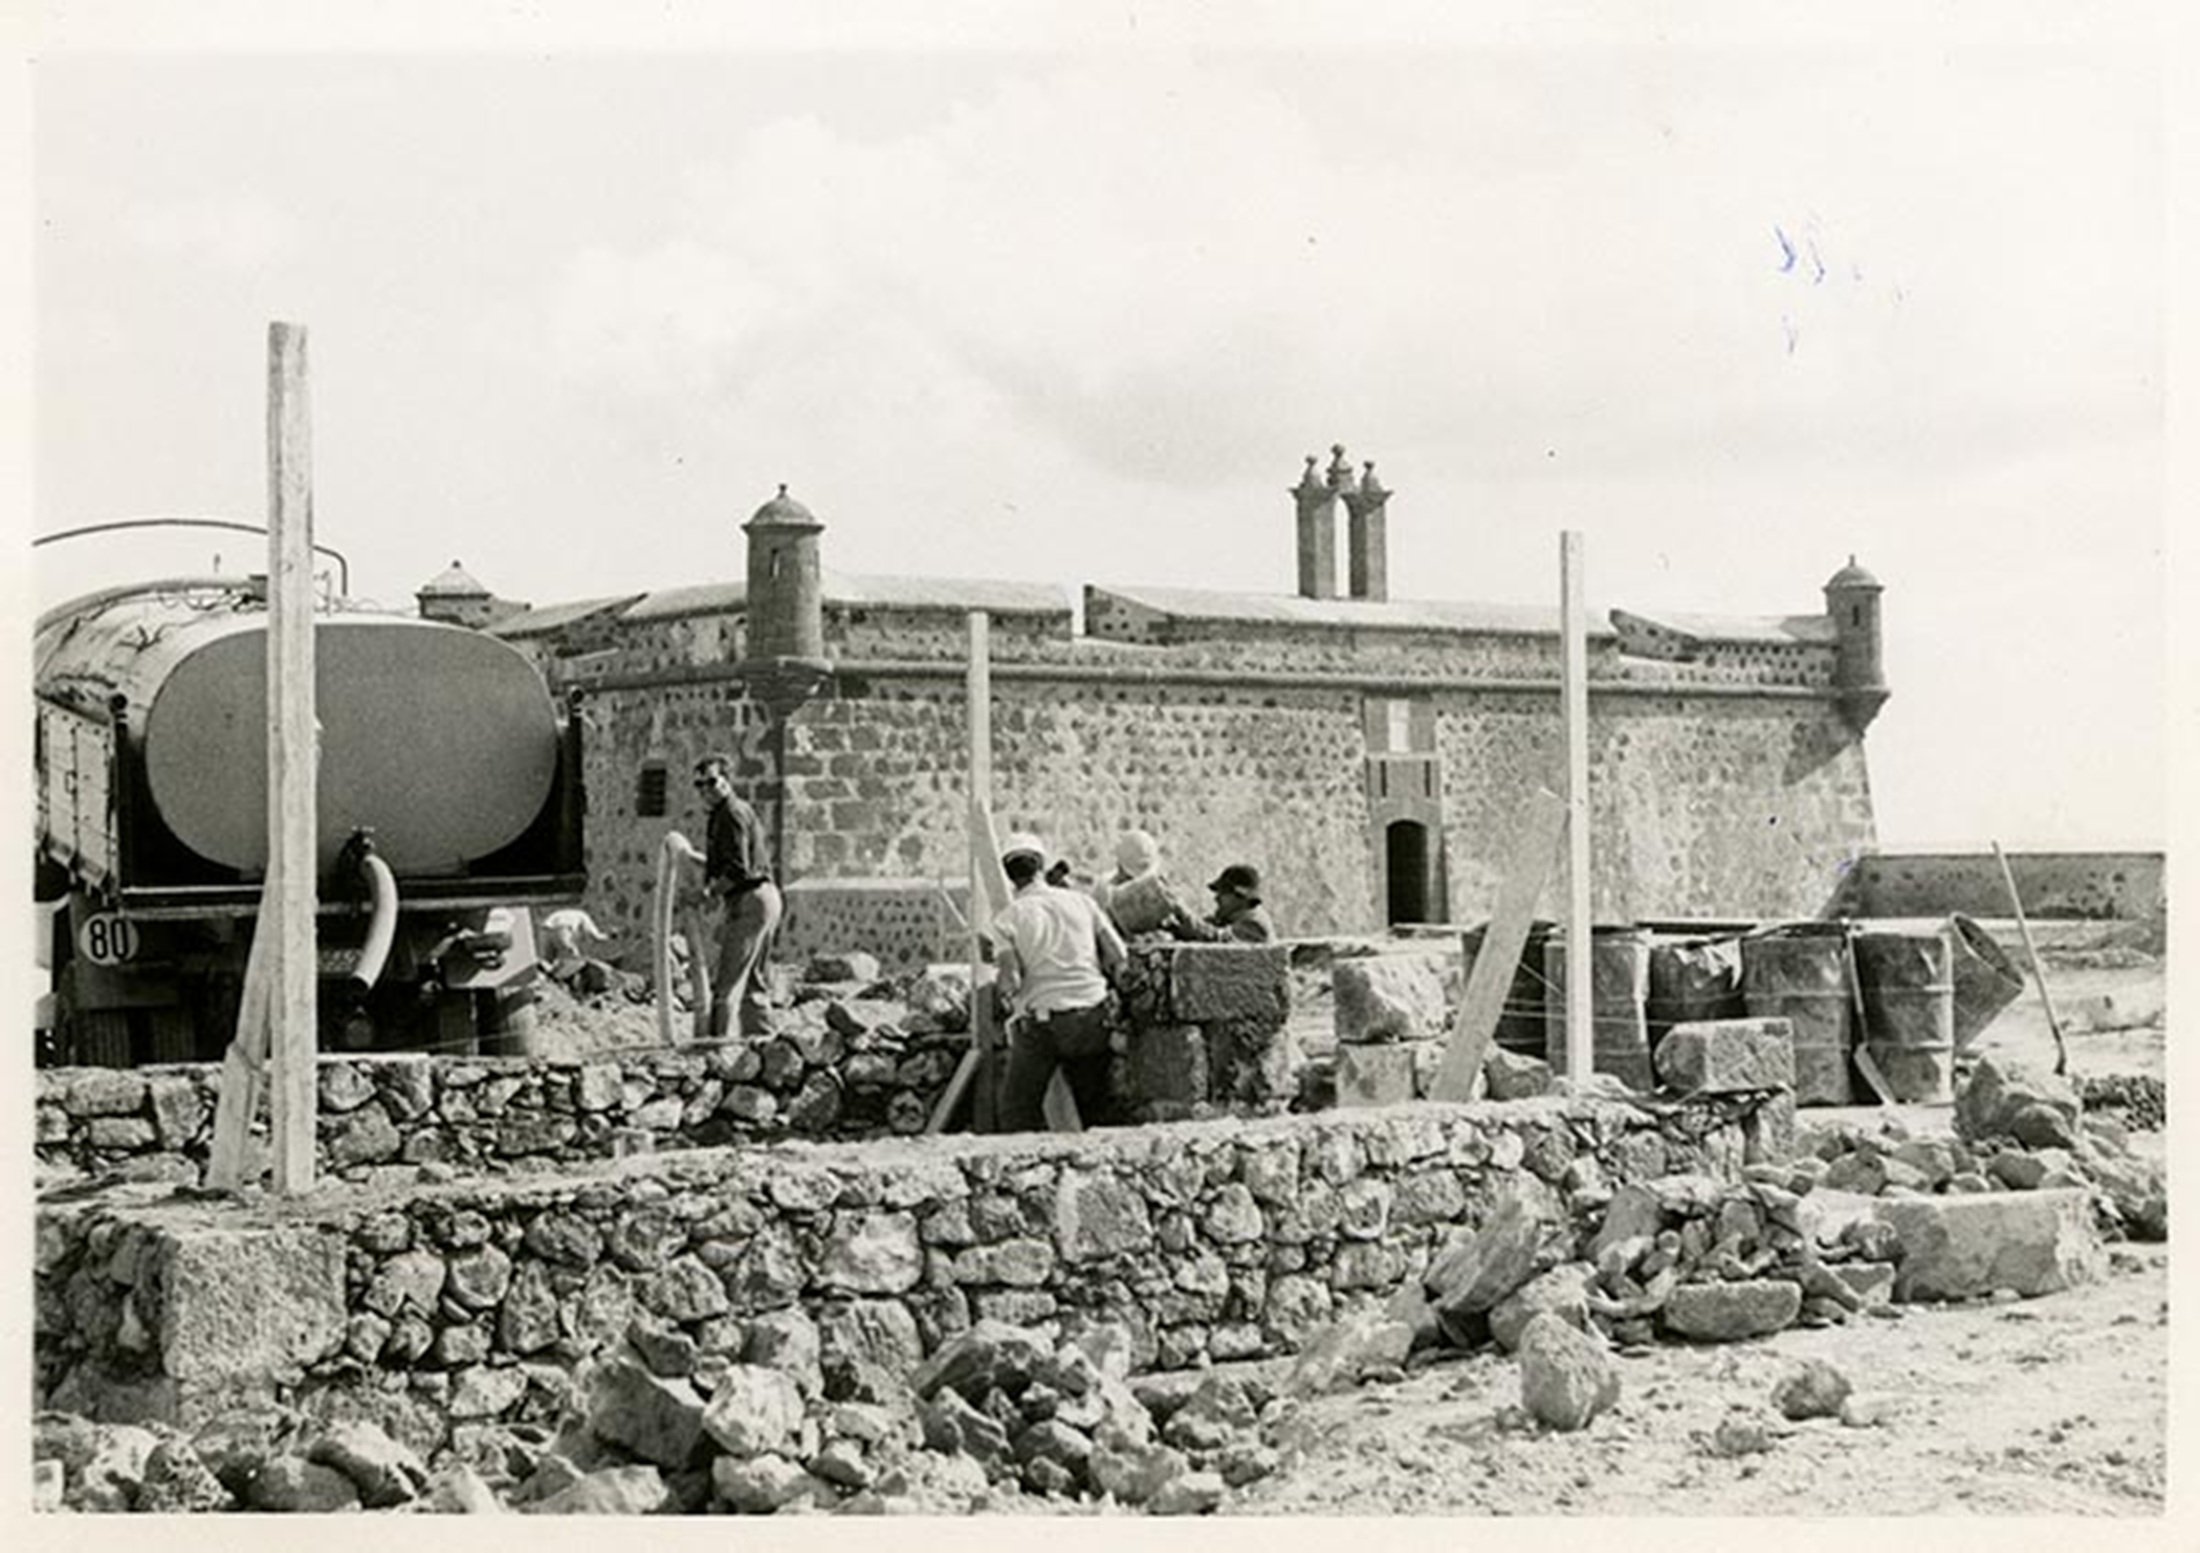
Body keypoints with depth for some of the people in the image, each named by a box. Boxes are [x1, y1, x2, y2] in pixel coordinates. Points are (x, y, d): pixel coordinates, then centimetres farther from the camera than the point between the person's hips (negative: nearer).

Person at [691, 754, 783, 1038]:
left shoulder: (731, 814, -12)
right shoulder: (742, 810, 20)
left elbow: (738, 869, -20)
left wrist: (709, 892, -13)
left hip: (749, 901, -11)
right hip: (765, 897, 11)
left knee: (726, 982, -12)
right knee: (751, 982, 16)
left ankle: (717, 1040, -16)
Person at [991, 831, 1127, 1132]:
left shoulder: (1008, 918, -3)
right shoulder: (1081, 902, 5)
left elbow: (1010, 982, -13)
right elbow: (1118, 959, 3)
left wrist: (1008, 990, 9)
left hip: (1039, 1021, -3)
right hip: (1093, 1015, 3)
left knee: (1018, 1109, 6)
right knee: (1094, 1109, 13)